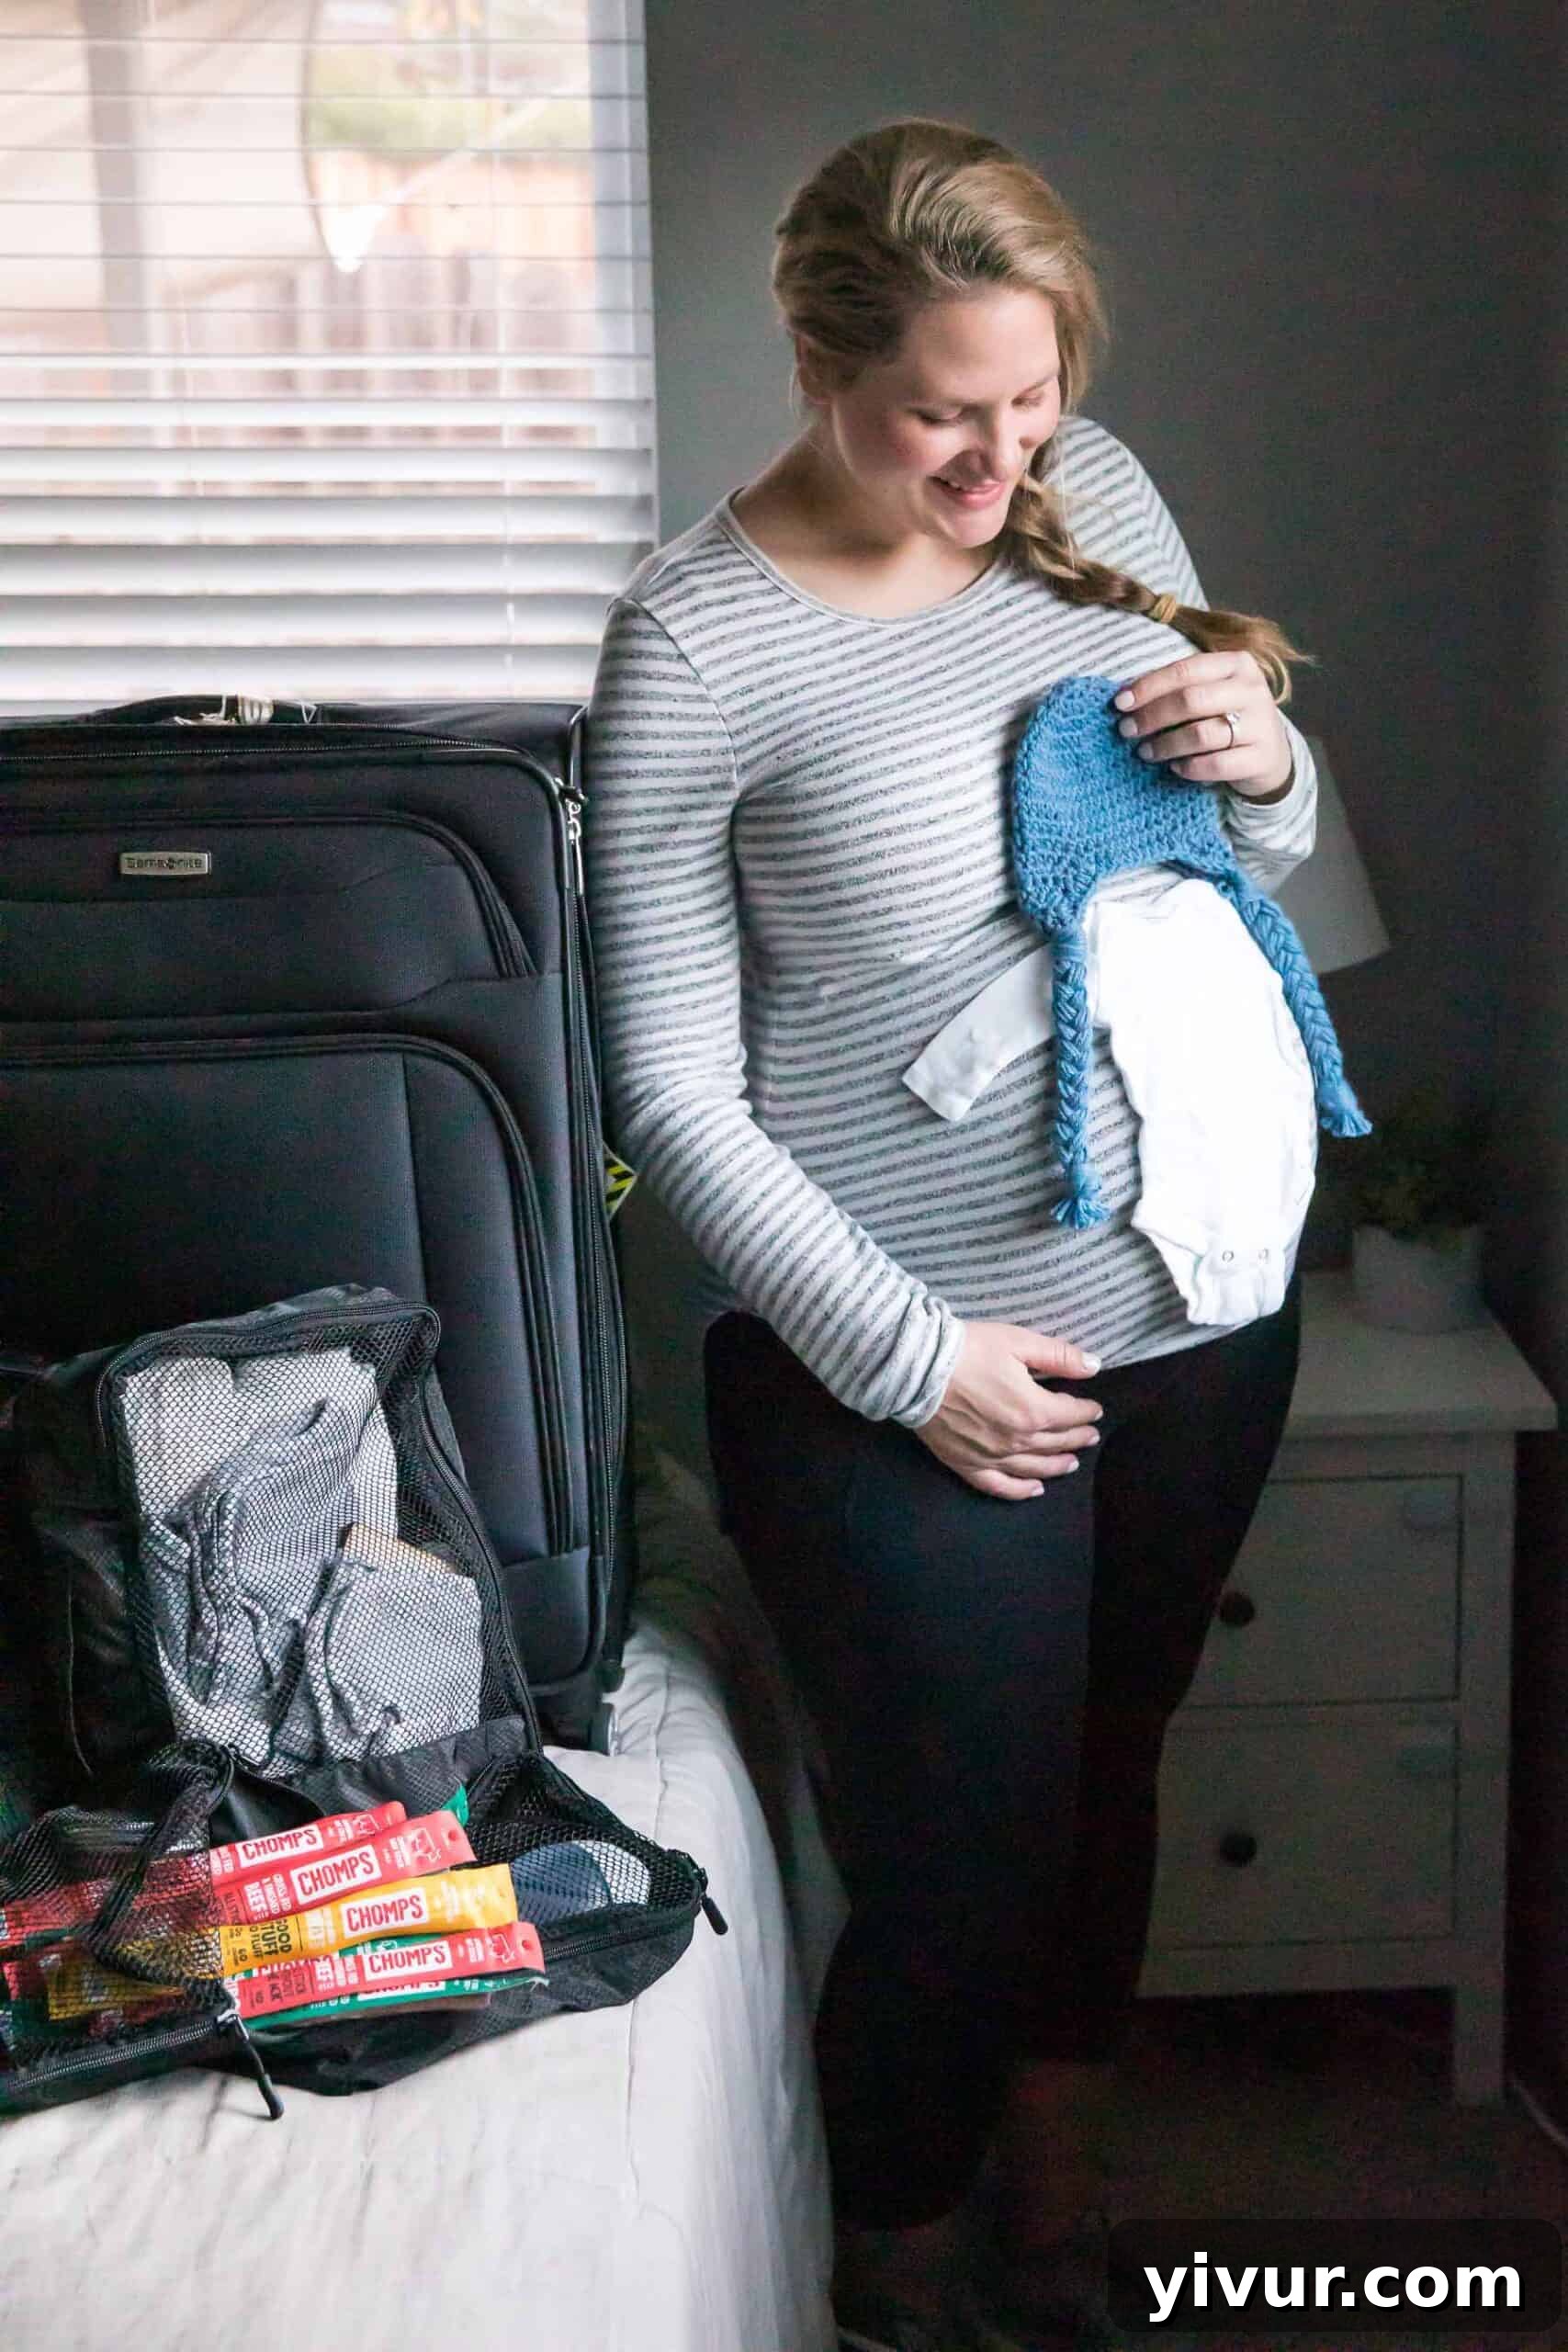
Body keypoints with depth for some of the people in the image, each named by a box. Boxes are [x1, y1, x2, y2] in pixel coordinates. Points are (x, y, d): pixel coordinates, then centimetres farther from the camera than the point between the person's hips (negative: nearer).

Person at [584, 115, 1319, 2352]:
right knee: (961, 1865, 4)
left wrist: (1263, 763, -10)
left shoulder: (1099, 492, 1)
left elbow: (1265, 860, 13)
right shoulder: (696, 640, -16)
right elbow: (675, 1098, -13)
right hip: (906, 1365, -6)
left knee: (1108, 1772, 22)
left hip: (1200, 1302, 6)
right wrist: (912, 1352, -17)